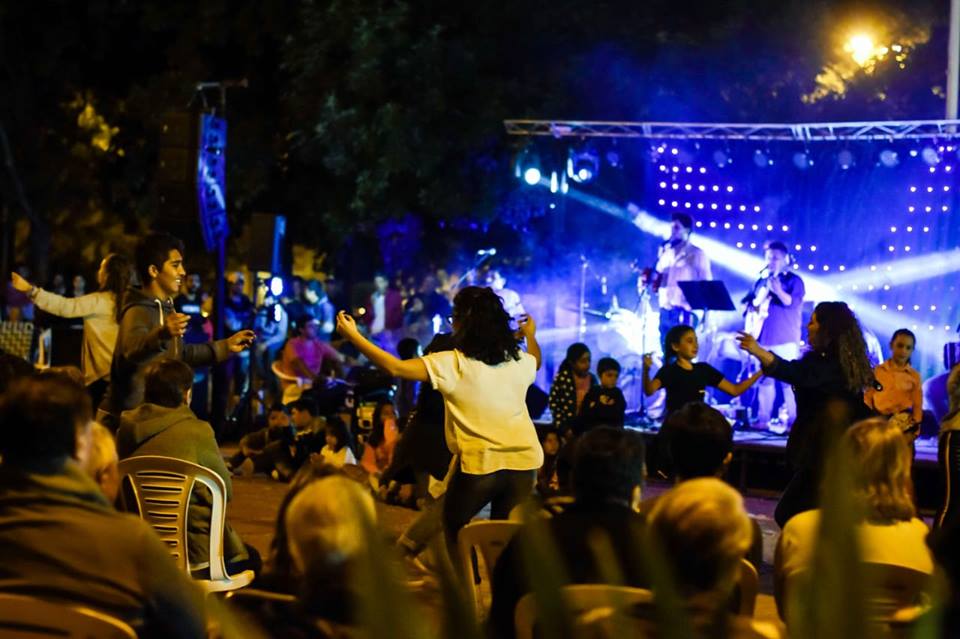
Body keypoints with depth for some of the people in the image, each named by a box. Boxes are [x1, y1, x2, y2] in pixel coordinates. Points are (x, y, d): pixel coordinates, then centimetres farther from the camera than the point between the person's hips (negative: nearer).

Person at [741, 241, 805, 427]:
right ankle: (763, 418, 12)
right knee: (765, 379, 7)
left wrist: (778, 291, -30)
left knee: (788, 380, -8)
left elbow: (793, 302, -14)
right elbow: (750, 306, 17)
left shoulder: (793, 280, 2)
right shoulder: (761, 281, 16)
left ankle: (791, 419, -6)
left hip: (785, 340, -5)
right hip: (762, 339, 5)